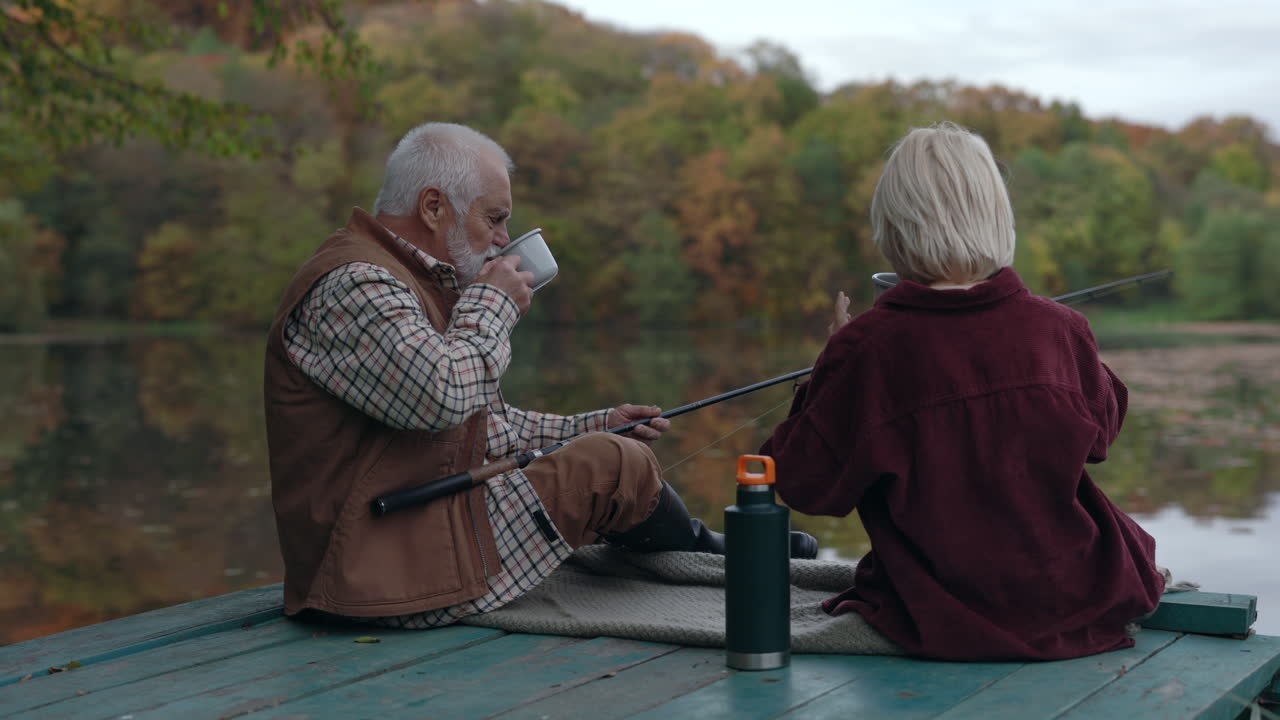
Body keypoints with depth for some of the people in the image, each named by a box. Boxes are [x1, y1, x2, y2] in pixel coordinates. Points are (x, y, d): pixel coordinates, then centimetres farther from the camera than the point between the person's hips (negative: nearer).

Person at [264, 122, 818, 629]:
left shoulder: (417, 283, 18)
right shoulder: (351, 284, -17)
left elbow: (481, 426, 23)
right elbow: (443, 398, -32)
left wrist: (591, 429, 16)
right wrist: (492, 304, -14)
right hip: (392, 571, -11)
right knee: (615, 468, -6)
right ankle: (720, 563, 20)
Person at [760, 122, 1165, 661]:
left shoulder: (865, 350, -19)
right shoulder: (1057, 328, -11)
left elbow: (803, 484, -8)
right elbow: (1102, 428, 11)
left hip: (940, 626, -1)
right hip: (1076, 606, 1)